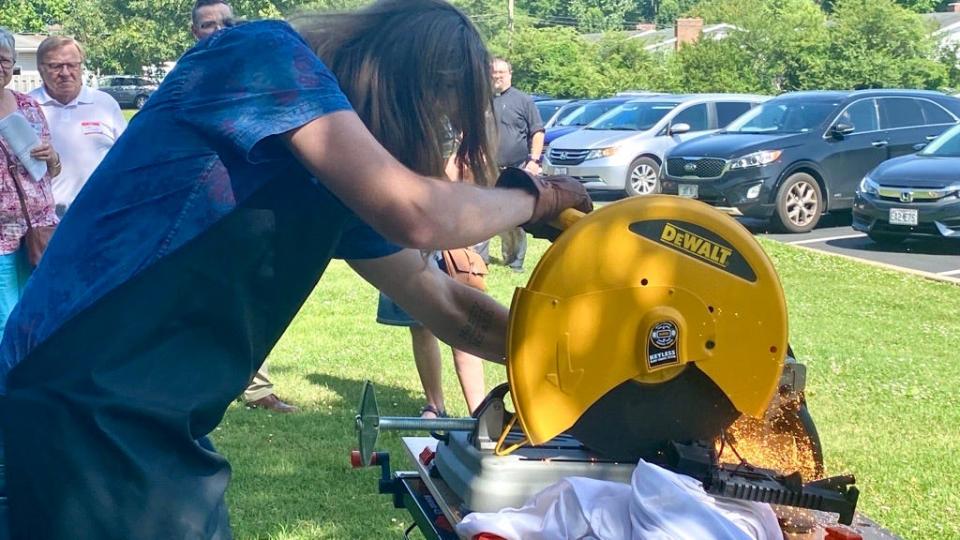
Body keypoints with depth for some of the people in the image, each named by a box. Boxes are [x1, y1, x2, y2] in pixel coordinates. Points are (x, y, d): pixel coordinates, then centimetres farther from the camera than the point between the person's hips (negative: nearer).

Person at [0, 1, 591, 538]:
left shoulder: (340, 184, 13)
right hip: (85, 409, -9)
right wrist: (532, 197, -3)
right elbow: (416, 216, -21)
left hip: (160, 429, 9)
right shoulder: (267, 56, -12)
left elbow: (445, 304, 22)